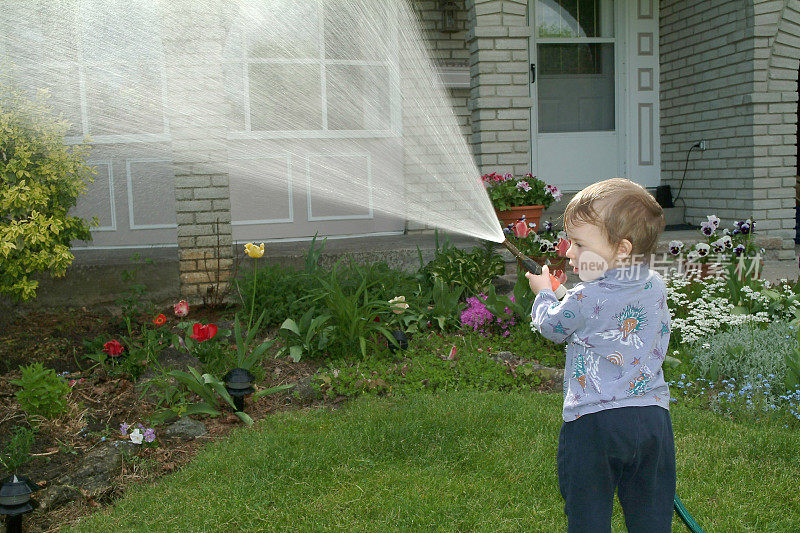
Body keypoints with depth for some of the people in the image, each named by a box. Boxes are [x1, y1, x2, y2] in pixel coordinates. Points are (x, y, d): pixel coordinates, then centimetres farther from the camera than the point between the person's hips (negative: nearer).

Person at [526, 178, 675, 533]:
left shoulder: (585, 299, -16)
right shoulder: (656, 287, 2)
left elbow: (551, 326, 4)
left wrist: (543, 292, 25)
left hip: (592, 421, -6)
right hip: (653, 416, 6)